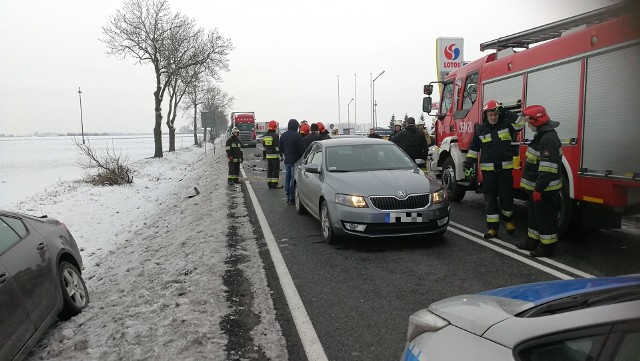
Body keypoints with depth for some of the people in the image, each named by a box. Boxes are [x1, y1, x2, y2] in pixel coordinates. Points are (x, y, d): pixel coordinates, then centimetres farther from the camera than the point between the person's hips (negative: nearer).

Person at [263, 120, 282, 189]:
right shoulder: (275, 135, -13)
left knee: (269, 169, 12)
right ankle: (274, 184, -4)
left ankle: (269, 183, 13)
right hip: (275, 155, -7)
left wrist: (264, 155, 23)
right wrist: (280, 155, -12)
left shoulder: (265, 135, 12)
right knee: (276, 169, -3)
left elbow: (264, 147, 17)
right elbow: (277, 146, -16)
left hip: (268, 155, 7)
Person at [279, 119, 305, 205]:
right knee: (293, 179, -2)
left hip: (286, 160, 6)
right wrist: (301, 158, 1)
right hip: (295, 161, -6)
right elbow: (302, 149, -14)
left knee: (287, 178, 13)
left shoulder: (283, 135, 7)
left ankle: (288, 197, 17)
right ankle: (292, 198, 0)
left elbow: (280, 148, 15)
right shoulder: (297, 136, -14)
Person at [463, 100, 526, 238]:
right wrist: (468, 163, 3)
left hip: (505, 168, -1)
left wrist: (506, 113, -12)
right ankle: (493, 227, 9)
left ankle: (508, 219, 31)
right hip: (488, 169, 1)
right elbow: (474, 148, 9)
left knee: (506, 196, 4)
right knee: (490, 198, 3)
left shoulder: (506, 124, 4)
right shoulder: (480, 129, 6)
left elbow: (520, 124, -13)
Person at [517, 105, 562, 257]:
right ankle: (533, 241, 31)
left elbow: (547, 168, -27)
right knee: (533, 214, 19)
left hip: (545, 189, -10)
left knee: (545, 217, 0)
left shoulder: (549, 139, -22)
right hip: (536, 187, 11)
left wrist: (539, 189, -27)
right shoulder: (541, 135, 12)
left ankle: (547, 246, 10)